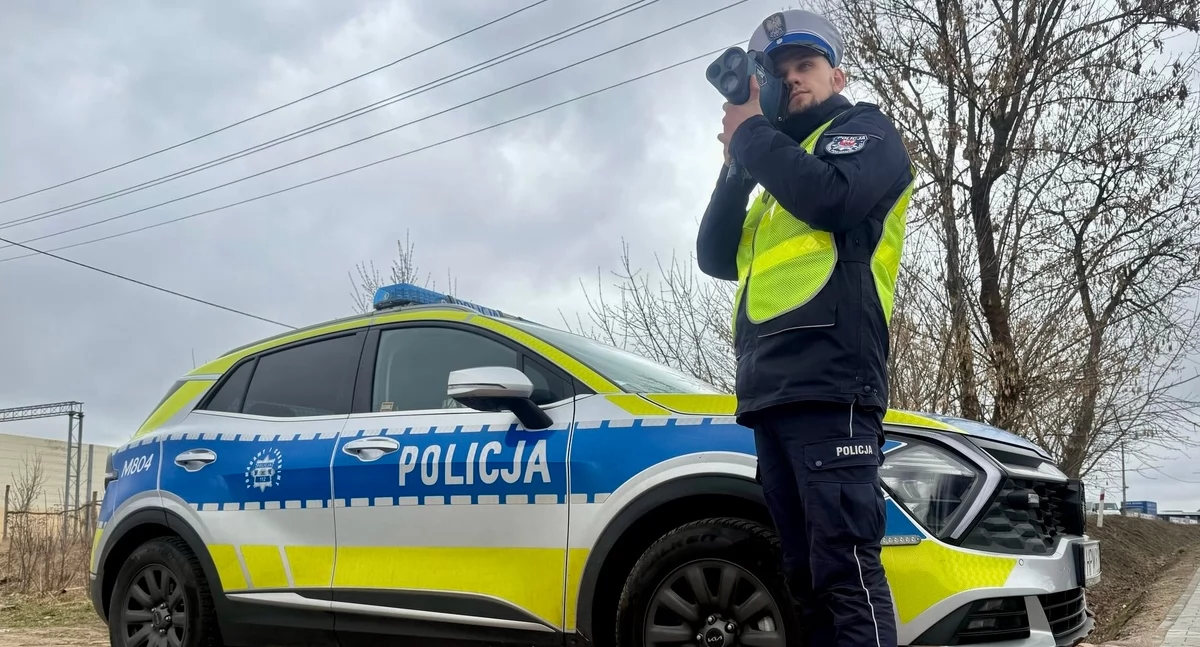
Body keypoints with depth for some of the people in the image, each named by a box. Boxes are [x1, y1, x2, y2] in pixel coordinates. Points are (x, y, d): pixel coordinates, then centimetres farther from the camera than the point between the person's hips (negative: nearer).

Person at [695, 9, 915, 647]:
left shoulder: (867, 130, 11)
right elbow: (718, 257, 24)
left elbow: (832, 198, -12)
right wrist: (737, 163, 12)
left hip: (828, 382, -8)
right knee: (806, 576, 6)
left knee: (845, 572, -15)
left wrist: (752, 133, 1)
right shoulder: (781, 169, 33)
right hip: (771, 390, 8)